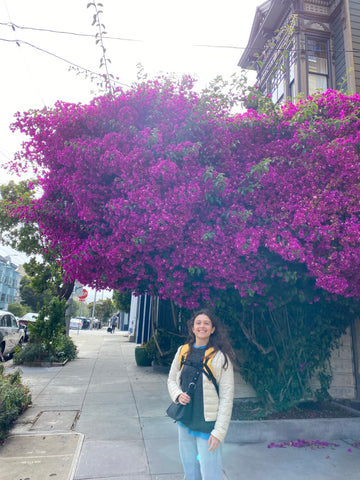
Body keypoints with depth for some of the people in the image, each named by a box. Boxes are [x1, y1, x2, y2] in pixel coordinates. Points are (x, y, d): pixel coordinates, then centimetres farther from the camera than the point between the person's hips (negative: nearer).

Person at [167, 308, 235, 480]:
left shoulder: (220, 356, -13)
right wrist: (178, 395, -8)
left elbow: (227, 396, -12)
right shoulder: (183, 351, 1)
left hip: (207, 424, -5)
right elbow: (171, 380, 13)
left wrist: (219, 431, -14)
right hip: (184, 422, 5)